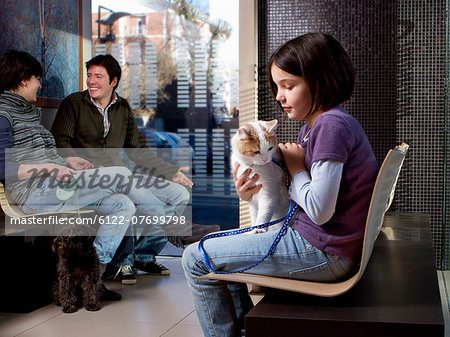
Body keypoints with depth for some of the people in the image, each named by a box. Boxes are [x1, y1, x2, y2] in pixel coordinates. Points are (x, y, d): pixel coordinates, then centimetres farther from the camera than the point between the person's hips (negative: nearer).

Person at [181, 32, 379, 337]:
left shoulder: (333, 124, -19)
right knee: (220, 248, 26)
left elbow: (319, 210, -25)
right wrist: (257, 191, -5)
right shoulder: (310, 127, 12)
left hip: (323, 254, -10)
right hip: (311, 240, 10)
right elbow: (301, 201, 12)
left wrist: (296, 170, -9)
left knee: (196, 259, -6)